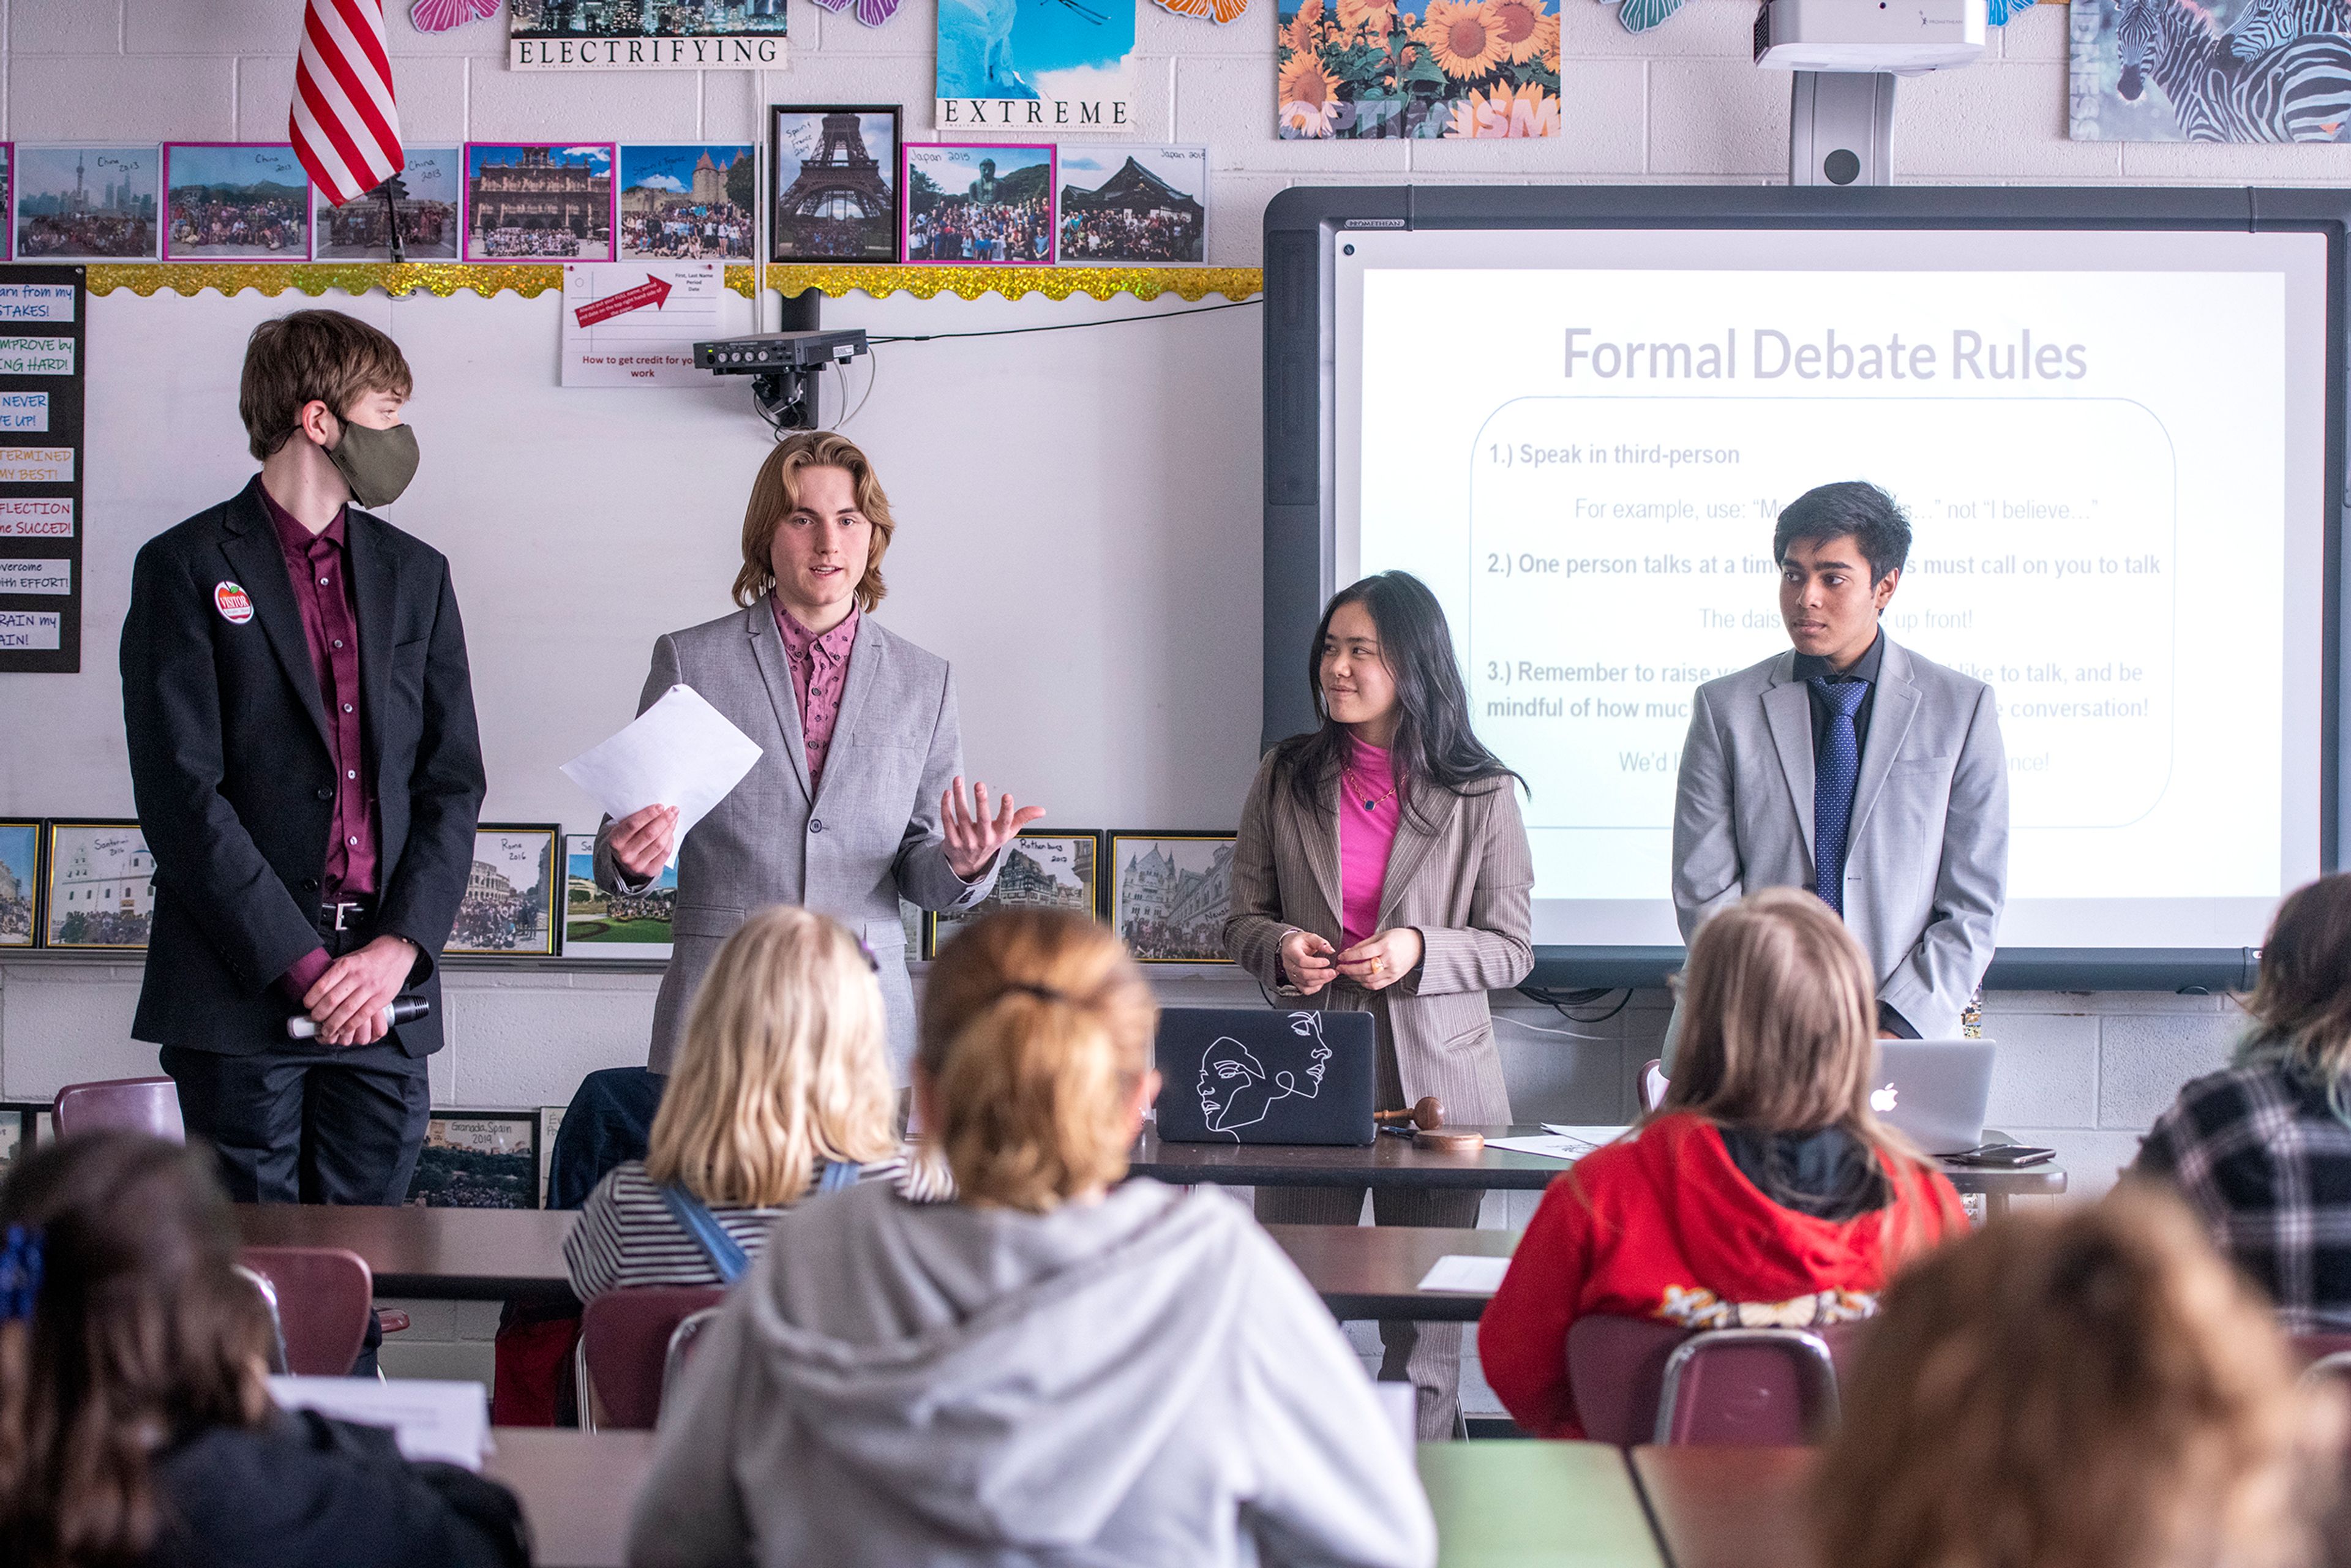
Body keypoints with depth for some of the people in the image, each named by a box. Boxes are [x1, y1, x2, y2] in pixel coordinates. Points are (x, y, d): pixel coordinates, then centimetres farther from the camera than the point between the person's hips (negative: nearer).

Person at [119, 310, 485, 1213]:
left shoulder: (416, 574, 16)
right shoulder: (187, 569, 0)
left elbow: (452, 779, 10)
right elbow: (181, 792, -8)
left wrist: (400, 946, -6)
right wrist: (300, 963, -14)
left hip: (387, 988, 4)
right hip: (242, 987, -4)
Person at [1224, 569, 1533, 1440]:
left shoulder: (1480, 795, 0)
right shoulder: (1285, 780, 7)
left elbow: (1511, 950, 1)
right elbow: (1244, 919, 11)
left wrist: (1418, 952, -17)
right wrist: (1280, 948, -12)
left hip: (1434, 1078, -1)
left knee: (1424, 1319, 5)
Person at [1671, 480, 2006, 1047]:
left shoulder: (1962, 708, 7)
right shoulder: (1725, 708, 8)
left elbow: (1973, 905, 5)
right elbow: (1706, 894, 5)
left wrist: (1895, 1029, -7)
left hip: (1912, 1032, -1)